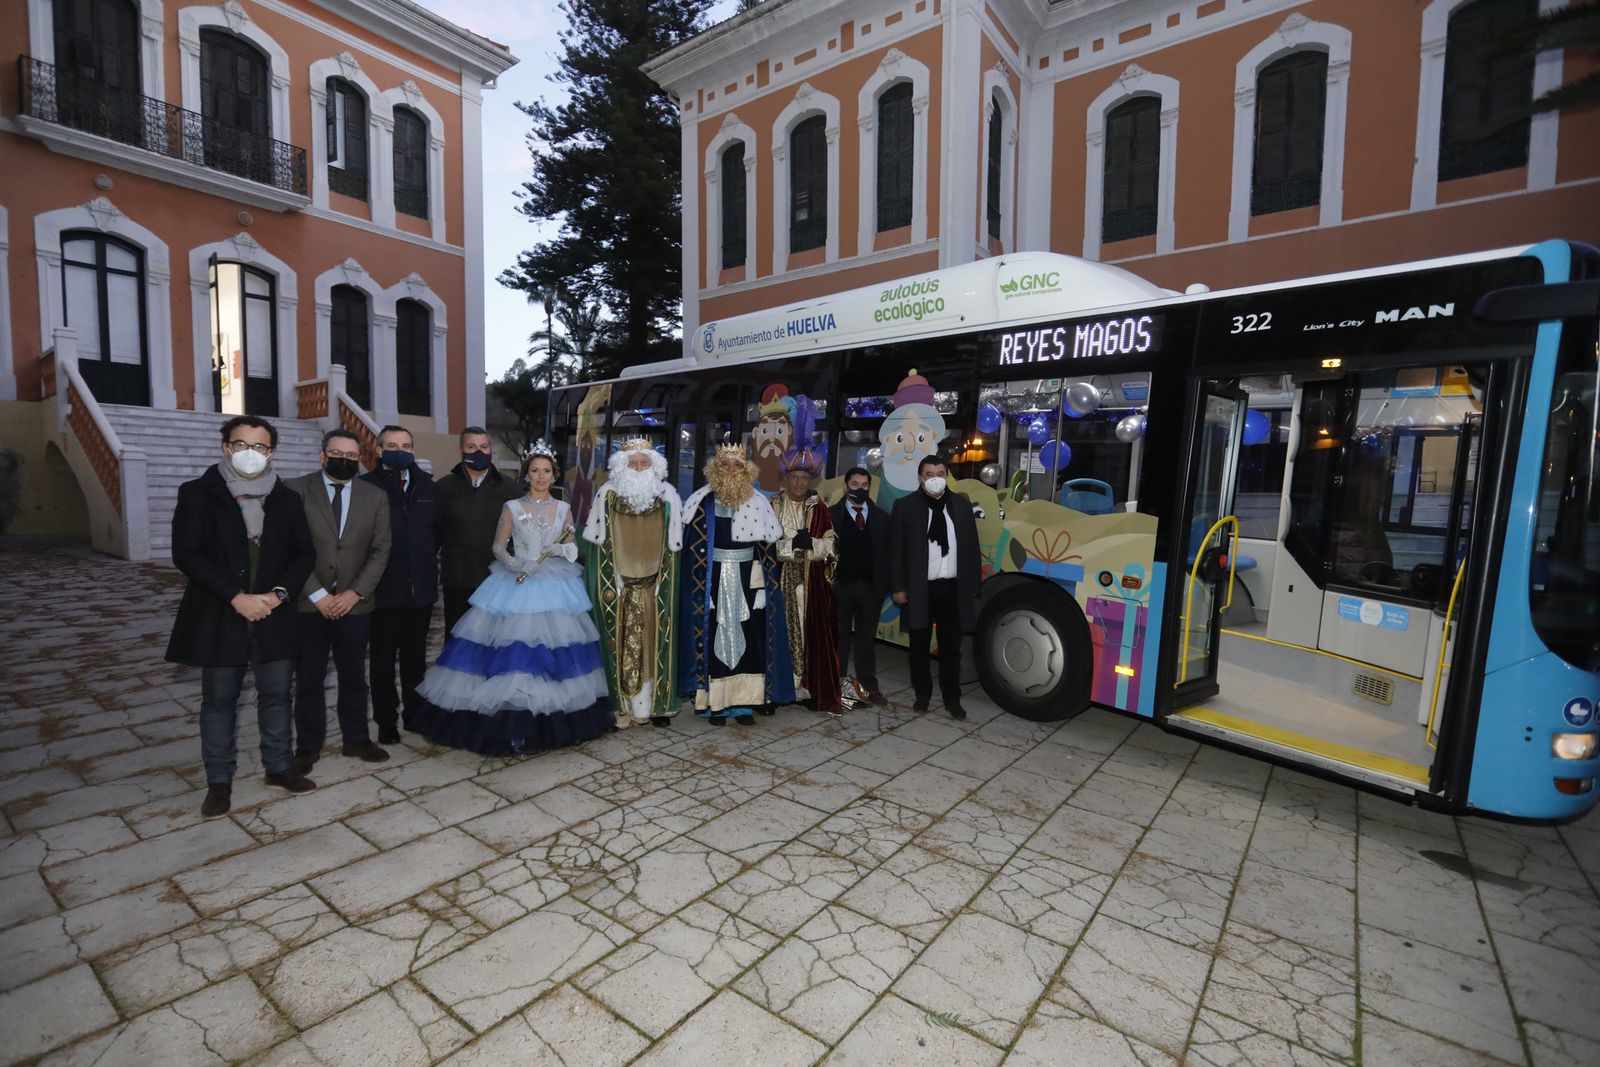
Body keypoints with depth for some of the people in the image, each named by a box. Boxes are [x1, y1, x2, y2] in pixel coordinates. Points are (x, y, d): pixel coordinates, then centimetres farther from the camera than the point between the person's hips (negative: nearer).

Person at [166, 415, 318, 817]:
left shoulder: (287, 499, 6)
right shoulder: (198, 494, -2)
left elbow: (304, 553, 5)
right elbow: (187, 554, -10)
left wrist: (277, 594, -10)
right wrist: (236, 597, -17)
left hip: (273, 615, 2)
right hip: (219, 616, -2)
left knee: (276, 695, 10)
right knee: (219, 700, 9)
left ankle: (279, 769, 24)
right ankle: (219, 781, 22)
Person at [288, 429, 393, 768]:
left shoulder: (375, 497, 4)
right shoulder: (296, 490, -2)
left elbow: (380, 551, 2)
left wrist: (355, 593, -8)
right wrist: (317, 594, -11)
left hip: (355, 604, 2)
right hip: (308, 604, -1)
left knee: (354, 677, 11)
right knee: (309, 679, 7)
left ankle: (356, 738, 24)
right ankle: (308, 746, 21)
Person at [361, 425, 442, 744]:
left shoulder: (428, 486, 7)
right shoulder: (366, 486, -7)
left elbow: (438, 528, 15)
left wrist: (426, 560, 7)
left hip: (421, 587, 3)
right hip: (383, 589, -3)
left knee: (416, 657, 15)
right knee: (383, 658, 9)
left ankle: (416, 713, 28)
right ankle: (386, 721, 22)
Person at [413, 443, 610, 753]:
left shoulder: (563, 508, 7)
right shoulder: (511, 507, 3)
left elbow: (572, 547, 11)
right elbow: (498, 545, 3)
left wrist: (561, 550, -10)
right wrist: (512, 563, -14)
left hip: (555, 586, 2)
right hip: (516, 583, -1)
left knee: (555, 646, 0)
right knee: (511, 649, -6)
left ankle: (554, 722, 13)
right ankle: (509, 724, 4)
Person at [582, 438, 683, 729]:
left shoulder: (667, 495, 2)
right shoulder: (607, 494, -1)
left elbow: (671, 545, 5)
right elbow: (599, 542, 2)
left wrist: (662, 582, 0)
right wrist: (610, 582, -3)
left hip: (654, 585, 1)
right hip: (618, 583, -1)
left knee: (654, 641, 4)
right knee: (620, 642, 2)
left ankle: (657, 703, 14)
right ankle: (621, 704, 12)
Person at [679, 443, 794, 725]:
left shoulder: (758, 504, 3)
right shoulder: (703, 503, -2)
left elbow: (767, 551, 5)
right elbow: (692, 548, -1)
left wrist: (763, 587, 0)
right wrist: (698, 584, -7)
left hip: (746, 580, 2)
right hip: (714, 581, -1)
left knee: (746, 639, 3)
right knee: (714, 638, 1)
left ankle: (743, 701, 11)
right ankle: (715, 702, 8)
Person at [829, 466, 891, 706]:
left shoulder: (881, 517, 8)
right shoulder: (832, 515, -2)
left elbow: (886, 553, 7)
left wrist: (884, 584, -2)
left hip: (871, 587, 3)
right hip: (841, 585, -2)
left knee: (867, 638, 10)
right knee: (839, 637, 7)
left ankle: (869, 686, 18)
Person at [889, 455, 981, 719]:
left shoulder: (962, 504, 6)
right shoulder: (905, 506, -2)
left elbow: (971, 547, 6)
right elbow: (896, 550, -3)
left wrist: (972, 585, 1)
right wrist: (898, 587, -8)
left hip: (953, 588, 2)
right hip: (919, 589, -2)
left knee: (951, 647, 10)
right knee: (919, 646, 11)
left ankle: (952, 699, 23)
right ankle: (922, 694, 28)